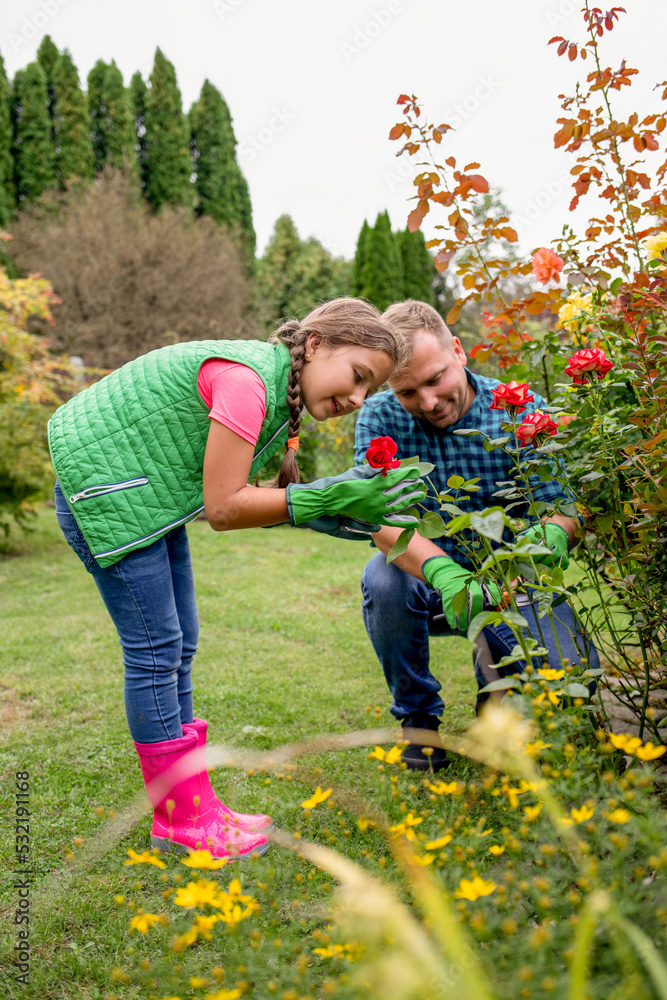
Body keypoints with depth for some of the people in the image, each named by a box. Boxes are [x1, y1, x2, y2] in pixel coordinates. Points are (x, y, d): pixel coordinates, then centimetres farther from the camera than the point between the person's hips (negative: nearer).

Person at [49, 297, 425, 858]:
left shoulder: (281, 392, 5)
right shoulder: (248, 379, -26)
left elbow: (233, 496, 0)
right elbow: (223, 508, -25)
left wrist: (335, 511, -9)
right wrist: (326, 499, -23)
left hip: (150, 493, 10)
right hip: (103, 491, -10)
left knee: (178, 645, 10)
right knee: (156, 649, -6)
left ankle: (190, 805, 20)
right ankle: (179, 819, 8)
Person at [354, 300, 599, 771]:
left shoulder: (520, 409, -10)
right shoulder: (380, 417, -10)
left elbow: (561, 505, -14)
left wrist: (553, 533, -40)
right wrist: (443, 572, -43)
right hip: (427, 584, 0)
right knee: (383, 580, -33)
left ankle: (496, 683, 15)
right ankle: (418, 713, -4)